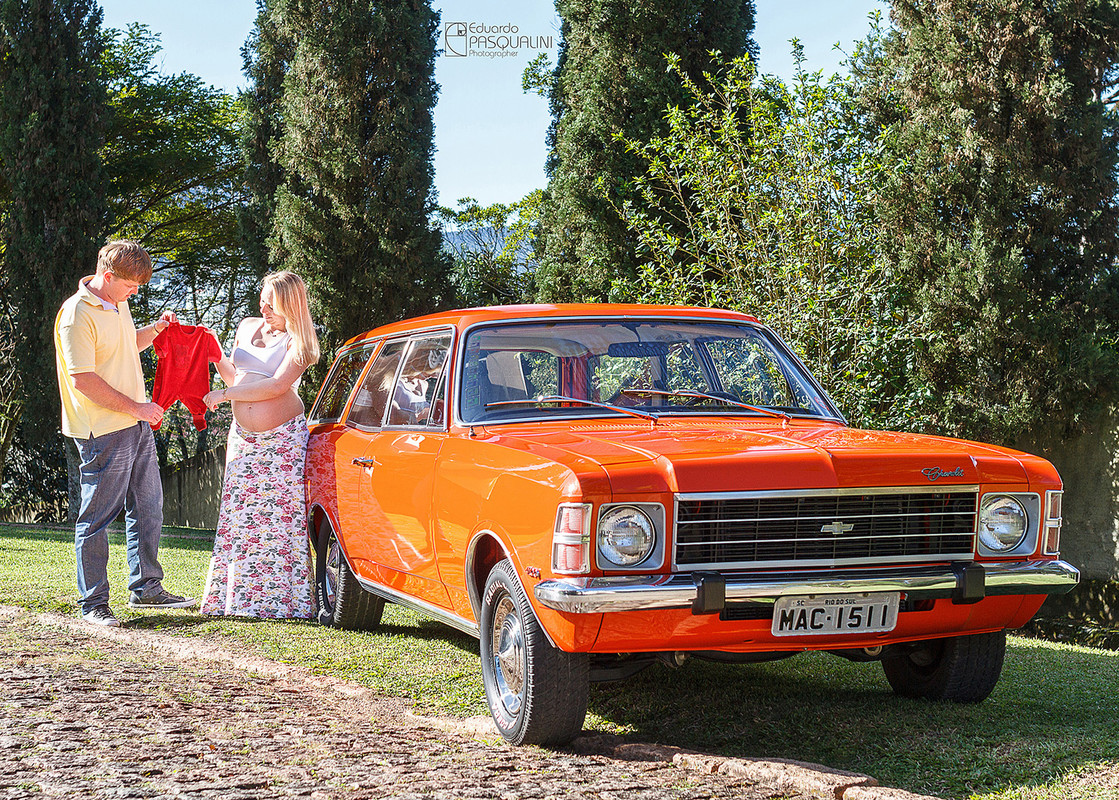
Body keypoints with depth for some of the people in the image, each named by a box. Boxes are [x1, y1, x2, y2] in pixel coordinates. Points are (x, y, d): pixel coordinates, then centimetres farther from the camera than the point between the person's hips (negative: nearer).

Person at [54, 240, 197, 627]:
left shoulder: (118, 303, 11)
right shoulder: (77, 315, -18)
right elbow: (82, 379, -22)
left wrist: (154, 329, 10)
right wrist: (135, 407, -18)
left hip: (137, 424, 9)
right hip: (102, 431, -9)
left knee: (148, 507, 14)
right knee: (97, 518, -2)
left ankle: (146, 588, 25)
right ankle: (93, 603, 5)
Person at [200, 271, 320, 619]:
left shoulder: (298, 341, -5)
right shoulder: (247, 327, 13)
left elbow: (277, 386, -16)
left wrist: (225, 394, -15)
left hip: (284, 439, -5)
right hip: (243, 435, 5)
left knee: (281, 516, -8)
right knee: (239, 517, 0)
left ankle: (280, 600, -3)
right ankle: (237, 597, 4)